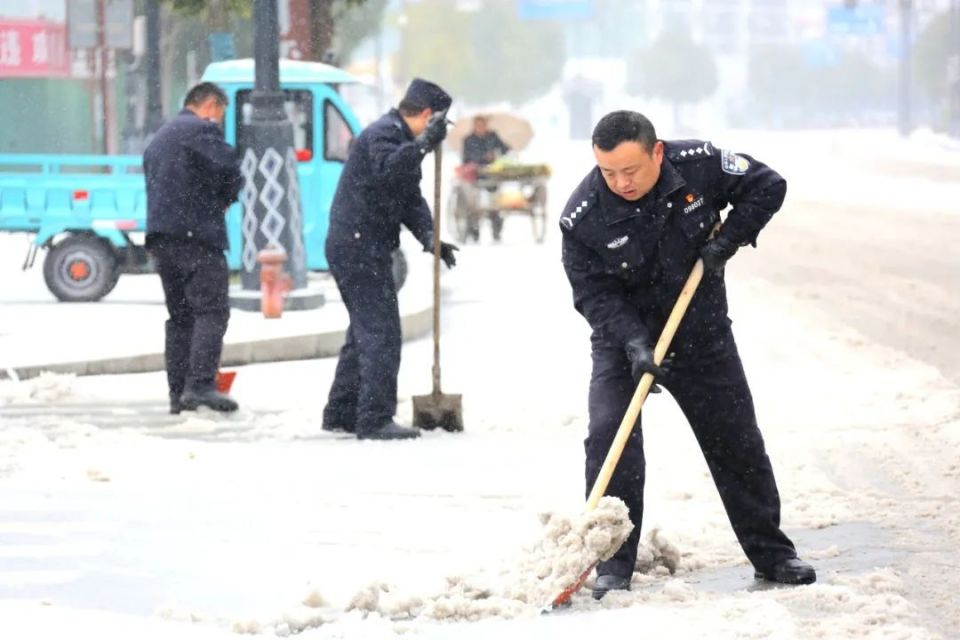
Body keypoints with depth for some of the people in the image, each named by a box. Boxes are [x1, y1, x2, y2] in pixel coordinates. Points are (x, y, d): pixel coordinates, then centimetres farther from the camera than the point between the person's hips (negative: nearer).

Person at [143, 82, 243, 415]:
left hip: (160, 237, 9)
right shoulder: (202, 130, -4)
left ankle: (178, 392, 7)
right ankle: (201, 384, -22)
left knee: (179, 315, 11)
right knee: (211, 310, -10)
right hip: (197, 234, -9)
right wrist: (223, 199, 8)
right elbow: (230, 171, -12)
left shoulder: (157, 140, 26)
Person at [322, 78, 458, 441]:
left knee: (365, 331, 18)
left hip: (364, 249, 11)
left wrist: (429, 237, 5)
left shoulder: (402, 140, 20)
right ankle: (374, 420, -10)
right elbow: (386, 169, -34)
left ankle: (340, 413, 24)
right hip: (358, 246, -11)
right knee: (381, 332, -11)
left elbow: (410, 198, 19)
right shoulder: (382, 134, -13)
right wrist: (425, 143, -39)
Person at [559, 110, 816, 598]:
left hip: (702, 334, 2)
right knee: (609, 438, -18)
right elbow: (593, 293, -18)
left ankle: (770, 553, 22)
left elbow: (766, 186, -6)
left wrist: (726, 241, -16)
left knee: (737, 442, 8)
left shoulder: (698, 165, -19)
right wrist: (633, 342, -30)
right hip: (622, 338, -2)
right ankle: (613, 565, -9)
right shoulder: (583, 217, -22)